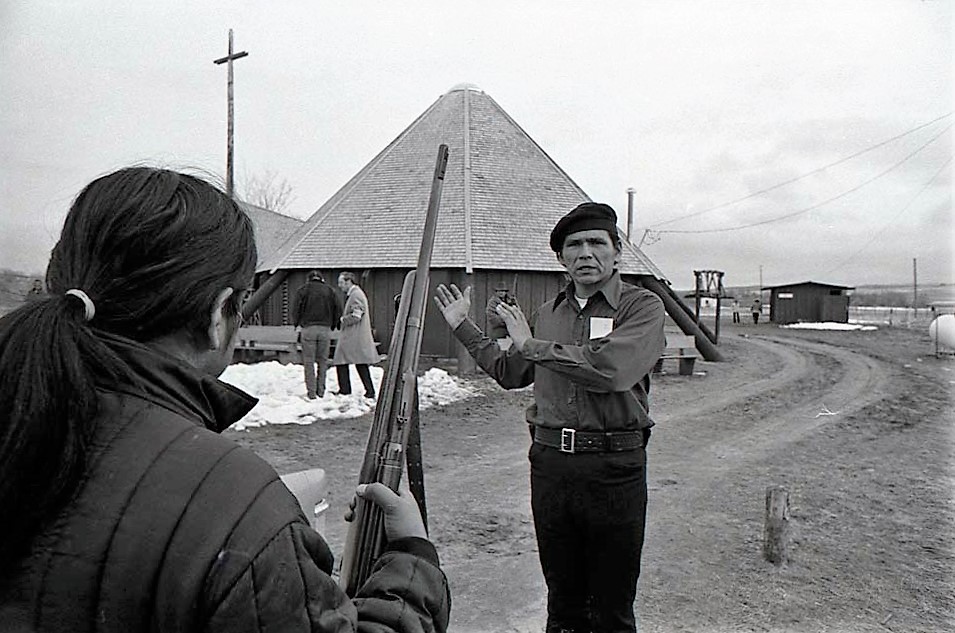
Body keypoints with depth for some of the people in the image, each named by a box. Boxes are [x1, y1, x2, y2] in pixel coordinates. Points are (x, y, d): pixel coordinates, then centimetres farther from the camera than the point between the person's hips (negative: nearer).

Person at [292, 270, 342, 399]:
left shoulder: (303, 290, 4)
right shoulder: (330, 290, 11)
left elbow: (295, 309, -2)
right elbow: (338, 309, 9)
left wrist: (297, 324, 12)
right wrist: (334, 325, 20)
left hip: (308, 329, -2)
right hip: (325, 329, 2)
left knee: (309, 361, 2)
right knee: (323, 360, 11)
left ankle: (311, 392, 0)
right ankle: (321, 391, 13)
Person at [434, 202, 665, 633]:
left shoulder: (643, 307, -5)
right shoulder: (548, 313, 12)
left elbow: (611, 369, -24)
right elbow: (509, 372, 25)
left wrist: (533, 345, -13)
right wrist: (464, 328, 22)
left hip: (614, 468, -4)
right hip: (550, 463, 5)